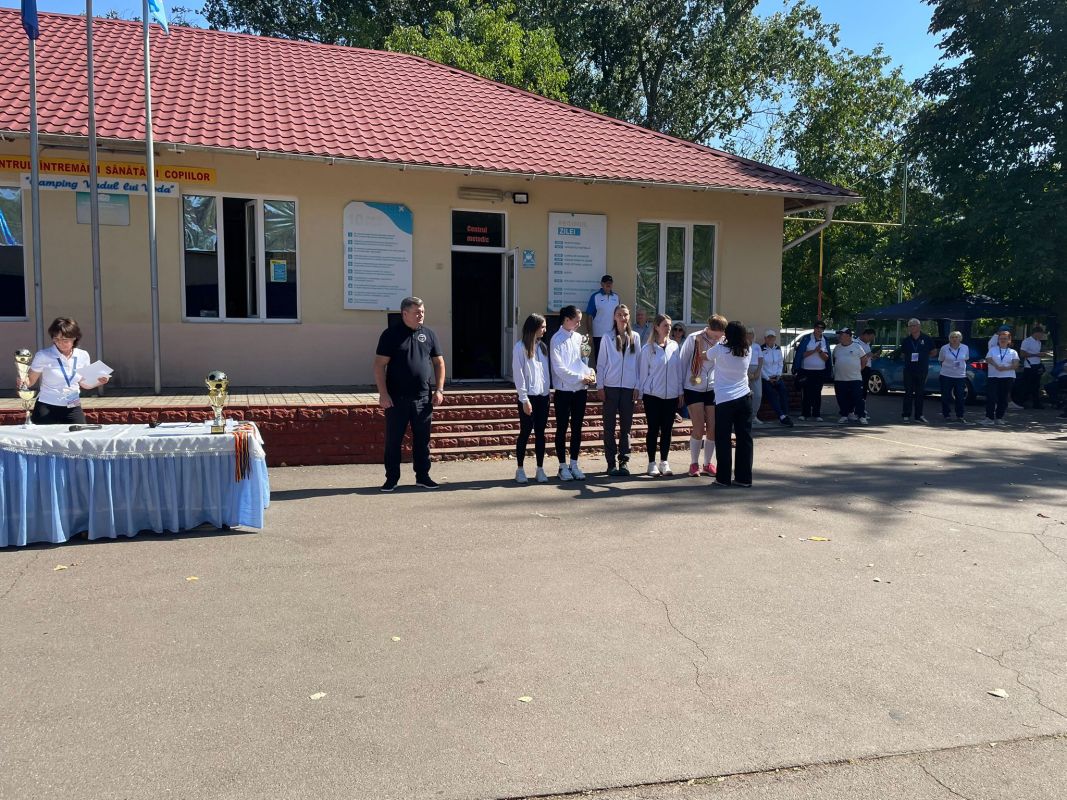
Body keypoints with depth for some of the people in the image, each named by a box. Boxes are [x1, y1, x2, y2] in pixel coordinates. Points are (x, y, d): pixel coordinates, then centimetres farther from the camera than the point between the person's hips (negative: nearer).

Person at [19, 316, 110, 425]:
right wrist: (23, 381, -22)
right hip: (46, 409, -3)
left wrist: (99, 382, -4)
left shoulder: (83, 356, 2)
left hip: (73, 409, 3)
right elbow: (30, 381, -1)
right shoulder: (43, 356, -8)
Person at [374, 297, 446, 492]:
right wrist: (383, 393, -13)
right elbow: (380, 365, -6)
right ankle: (391, 478, 14)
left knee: (422, 440, 9)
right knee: (393, 440, 4)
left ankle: (422, 476, 21)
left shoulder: (429, 334, 9)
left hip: (423, 398, 3)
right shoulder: (391, 334, -3)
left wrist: (439, 389, 3)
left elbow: (439, 362, 13)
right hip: (397, 399, -3)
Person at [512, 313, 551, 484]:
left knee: (540, 433, 8)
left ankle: (540, 469, 14)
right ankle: (520, 469, 12)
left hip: (543, 395, 5)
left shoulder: (542, 346, 11)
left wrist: (548, 390, 2)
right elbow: (518, 374, -10)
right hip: (528, 396, -5)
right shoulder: (520, 347, -7)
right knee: (525, 433, 2)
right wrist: (524, 399, -13)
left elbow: (547, 371, 11)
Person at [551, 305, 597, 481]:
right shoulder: (557, 339, -10)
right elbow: (559, 368, -15)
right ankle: (563, 466, 13)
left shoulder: (578, 337, 9)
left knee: (577, 428, 10)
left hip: (580, 390, 6)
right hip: (564, 390, -6)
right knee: (562, 428, 4)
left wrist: (590, 373, -5)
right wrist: (581, 378, -14)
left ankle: (574, 464, 20)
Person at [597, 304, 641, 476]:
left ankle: (624, 460, 13)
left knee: (626, 425, 6)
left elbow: (638, 362, 6)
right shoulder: (608, 338, 2)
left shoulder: (635, 337, 6)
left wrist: (637, 386, 1)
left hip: (629, 387, 1)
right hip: (611, 386, -1)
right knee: (609, 426, 1)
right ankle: (611, 462, 7)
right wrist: (600, 386, -3)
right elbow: (601, 363, 3)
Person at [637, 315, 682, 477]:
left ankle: (664, 461, 17)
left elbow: (678, 369, 8)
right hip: (653, 395, -3)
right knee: (653, 429, 1)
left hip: (671, 395, 3)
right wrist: (641, 394, 0)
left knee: (667, 429, 7)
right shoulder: (648, 349, -4)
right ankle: (652, 463, 11)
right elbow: (643, 372, -1)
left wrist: (680, 391, 7)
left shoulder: (674, 346, 4)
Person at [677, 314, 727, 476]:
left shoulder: (721, 342, 1)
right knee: (698, 429, -6)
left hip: (712, 389, 4)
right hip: (693, 389, -3)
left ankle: (708, 463, 18)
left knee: (712, 429, 2)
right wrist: (680, 389, -2)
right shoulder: (693, 339, -10)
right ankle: (694, 463, 10)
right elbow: (682, 362, -3)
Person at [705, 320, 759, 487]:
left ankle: (723, 478, 7)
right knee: (744, 438, 7)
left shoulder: (720, 349, -8)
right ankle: (744, 478, 11)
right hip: (744, 398, 4)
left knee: (723, 440, 4)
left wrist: (720, 342, 27)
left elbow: (709, 355, 11)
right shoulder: (748, 351, 3)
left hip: (724, 400, -3)